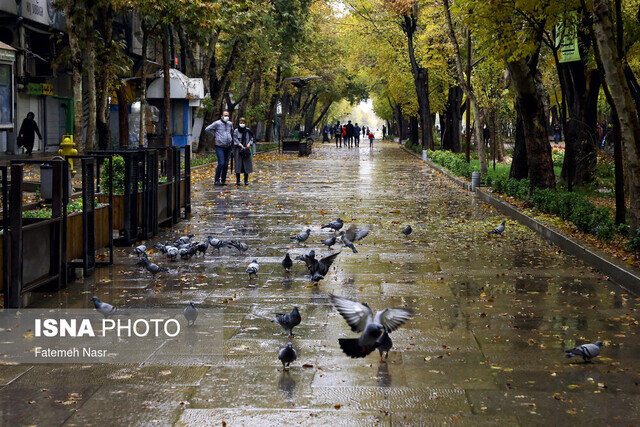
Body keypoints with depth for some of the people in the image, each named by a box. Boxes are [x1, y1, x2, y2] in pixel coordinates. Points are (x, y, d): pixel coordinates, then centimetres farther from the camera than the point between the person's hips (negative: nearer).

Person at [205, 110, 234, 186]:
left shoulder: (230, 124, 10)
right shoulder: (217, 123, -5)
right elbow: (207, 129, -2)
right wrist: (214, 136, 0)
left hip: (228, 147, 5)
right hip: (220, 147, -5)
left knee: (226, 165, 4)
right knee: (221, 164, -15)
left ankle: (223, 181, 12)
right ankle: (216, 180, -8)